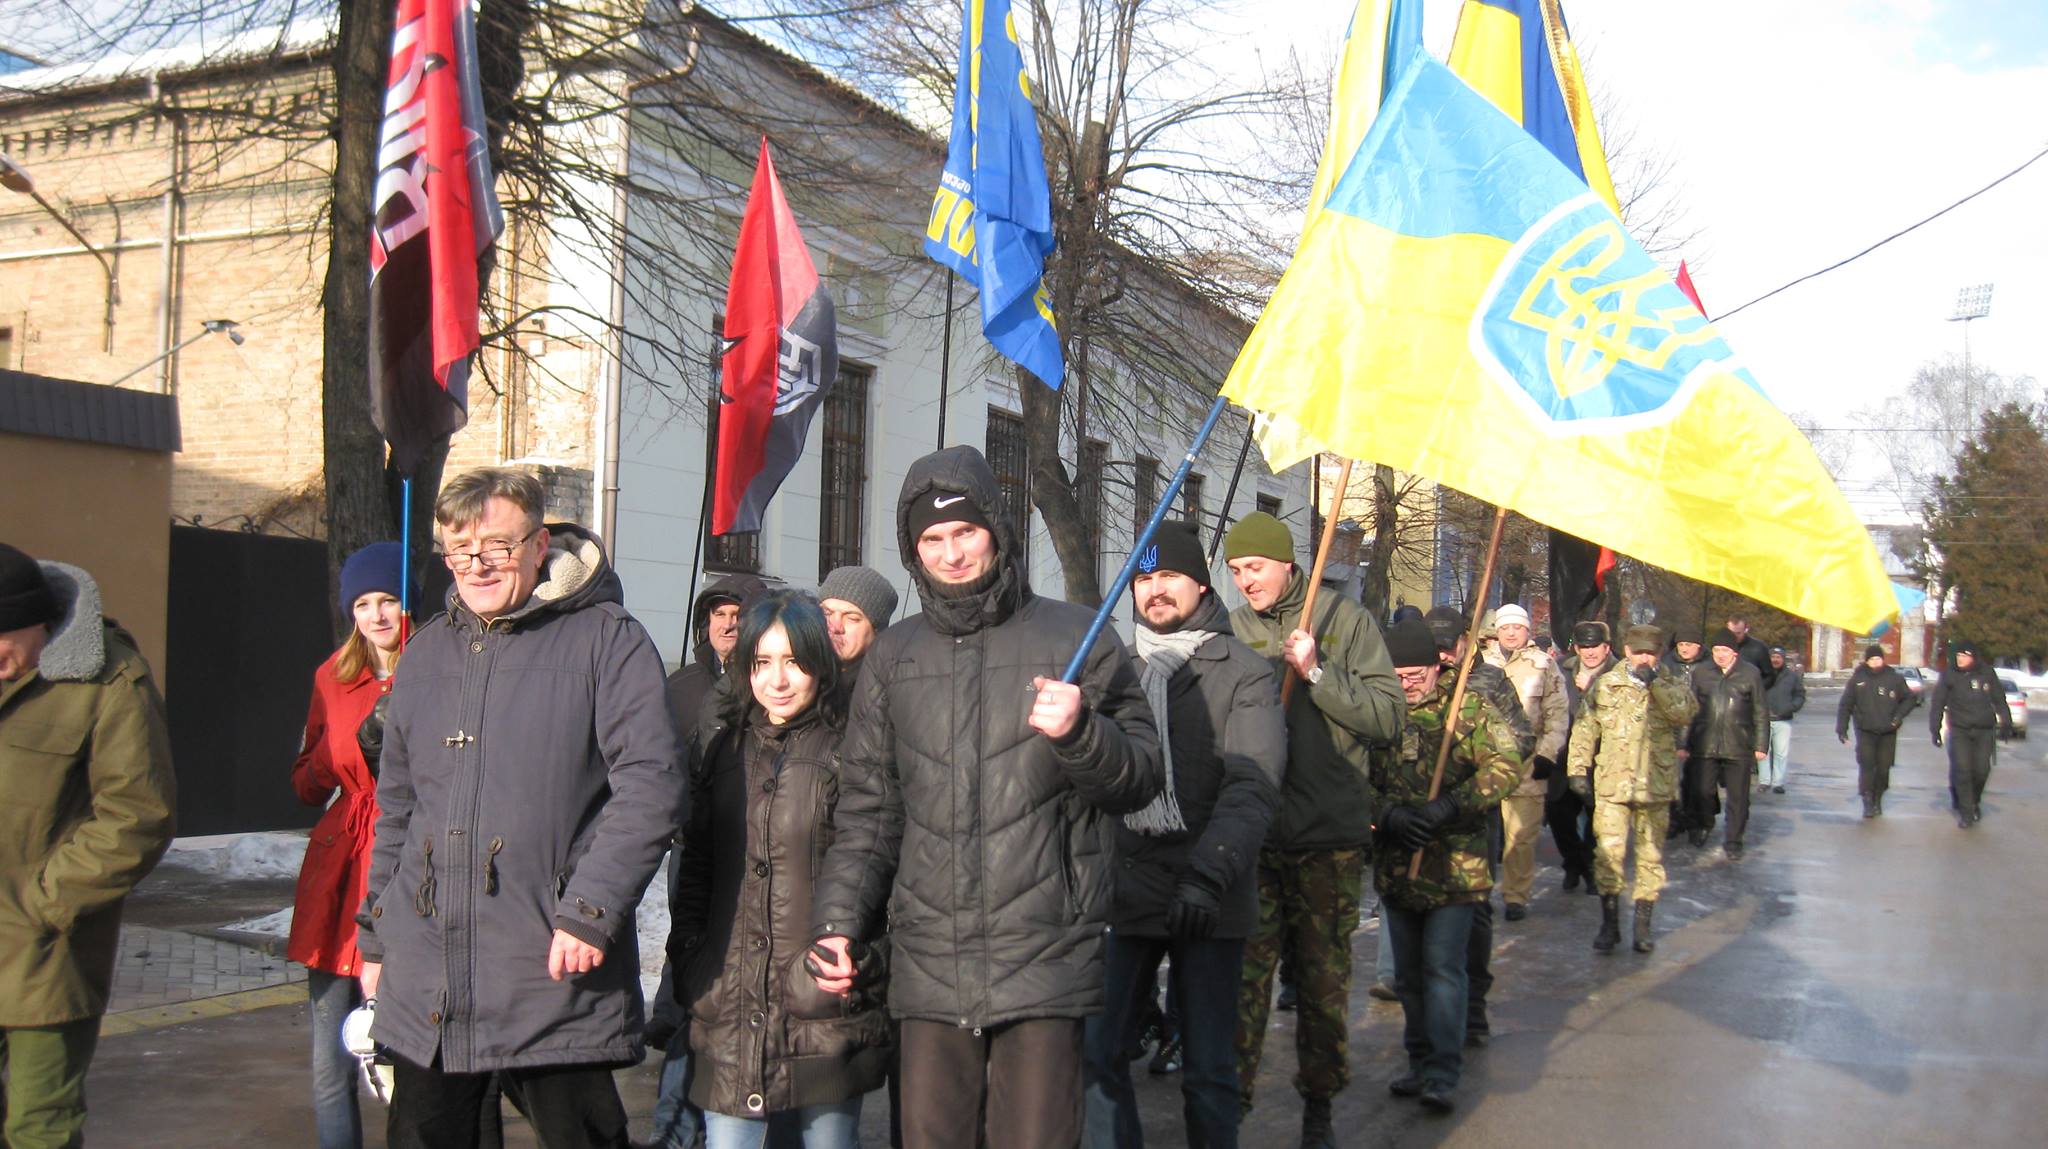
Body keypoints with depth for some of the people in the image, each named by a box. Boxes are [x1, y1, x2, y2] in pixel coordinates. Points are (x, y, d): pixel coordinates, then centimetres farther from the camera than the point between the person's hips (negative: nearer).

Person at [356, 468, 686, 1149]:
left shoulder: (606, 641, -4)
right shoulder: (428, 651, 15)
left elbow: (651, 787, -13)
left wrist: (589, 914, -18)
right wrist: (374, 937, 19)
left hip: (555, 973, -5)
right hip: (424, 984, 6)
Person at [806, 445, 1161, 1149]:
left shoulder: (1074, 637, 4)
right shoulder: (892, 657, 14)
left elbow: (1140, 779, 3)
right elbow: (868, 809, 15)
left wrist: (1080, 732, -16)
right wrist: (838, 920, 5)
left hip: (1045, 965, -3)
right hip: (927, 968, 3)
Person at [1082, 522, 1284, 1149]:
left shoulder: (1244, 674, -1)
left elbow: (1253, 787, -12)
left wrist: (1209, 875, -25)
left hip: (1209, 902, -3)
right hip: (1123, 891, 3)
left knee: (1208, 1068, 6)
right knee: (1093, 1049, 2)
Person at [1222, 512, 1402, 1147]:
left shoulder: (1345, 620, 2)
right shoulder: (1230, 630, 7)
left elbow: (1387, 716, -6)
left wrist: (1316, 672, -15)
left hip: (1330, 837, -1)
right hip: (1250, 834, 1)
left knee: (1324, 976, 8)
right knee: (1244, 973, -2)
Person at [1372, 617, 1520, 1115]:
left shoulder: (1472, 708, -4)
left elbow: (1506, 766, -15)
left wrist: (1447, 807, -23)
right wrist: (1388, 814, -19)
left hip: (1455, 865, -4)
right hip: (1395, 865, 4)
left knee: (1443, 968, -7)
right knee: (1408, 973, 14)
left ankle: (1443, 1074, -1)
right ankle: (1421, 1063, 28)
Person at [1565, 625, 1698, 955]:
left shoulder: (1672, 682, 5)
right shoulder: (1605, 684, 5)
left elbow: (1686, 712, -16)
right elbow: (1584, 729, 8)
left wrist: (1654, 681, -19)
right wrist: (1578, 769, 2)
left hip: (1656, 787, 1)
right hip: (1612, 784, -1)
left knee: (1651, 856, 8)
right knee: (1608, 853, -5)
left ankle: (1643, 925, 19)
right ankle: (1610, 924, 8)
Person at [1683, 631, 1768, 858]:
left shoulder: (1750, 674, 4)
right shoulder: (1701, 673, 8)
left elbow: (1761, 712, 6)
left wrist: (1761, 744, 2)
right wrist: (1684, 743, 7)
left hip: (1739, 748, -1)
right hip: (1705, 746, 1)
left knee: (1738, 797, 4)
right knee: (1702, 791, 2)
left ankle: (1733, 841, 17)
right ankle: (1703, 826, 30)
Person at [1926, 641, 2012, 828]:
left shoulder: (1986, 674, 1)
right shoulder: (1949, 676, -2)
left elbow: (1999, 700, 8)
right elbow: (1937, 704, 3)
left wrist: (2005, 723, 3)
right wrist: (1935, 729, 0)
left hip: (1984, 731, 1)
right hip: (1959, 730, -1)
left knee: (1981, 770, 2)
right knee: (1961, 770, -8)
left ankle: (1974, 802, 28)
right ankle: (1966, 812, -1)